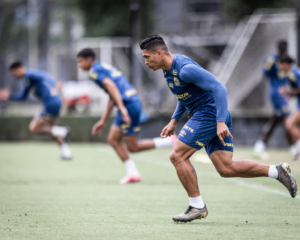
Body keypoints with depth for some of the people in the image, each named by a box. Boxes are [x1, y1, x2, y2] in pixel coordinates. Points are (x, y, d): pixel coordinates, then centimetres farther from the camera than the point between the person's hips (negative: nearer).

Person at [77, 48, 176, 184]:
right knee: (113, 140, 11)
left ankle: (170, 141, -6)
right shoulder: (104, 68, 26)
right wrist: (103, 121, 32)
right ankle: (132, 173, 7)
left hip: (129, 105, -10)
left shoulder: (95, 71, -4)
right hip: (134, 101, 10)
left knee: (132, 148, -2)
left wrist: (122, 107, -29)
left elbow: (110, 85, -20)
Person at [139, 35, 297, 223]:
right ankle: (277, 171, 5)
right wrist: (174, 120, 19)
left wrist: (220, 122, -30)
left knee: (177, 156, -9)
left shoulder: (185, 69, -20)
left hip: (209, 114, -10)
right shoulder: (171, 68, 11)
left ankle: (197, 206, -2)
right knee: (226, 169, 3)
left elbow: (219, 88, -24)